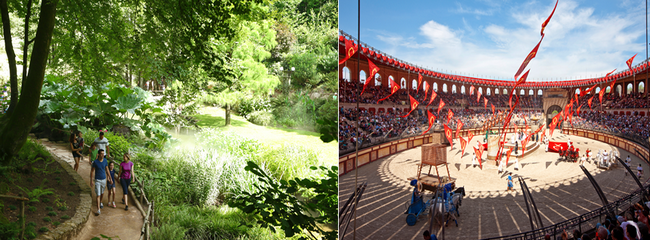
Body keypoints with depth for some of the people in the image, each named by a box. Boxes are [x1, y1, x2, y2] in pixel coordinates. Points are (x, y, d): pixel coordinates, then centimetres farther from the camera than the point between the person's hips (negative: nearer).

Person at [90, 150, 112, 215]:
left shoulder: (105, 160, -5)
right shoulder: (95, 162, -17)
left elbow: (107, 170, 5)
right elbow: (92, 171, -8)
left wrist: (110, 178, 6)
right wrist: (91, 181, -10)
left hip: (104, 179, 4)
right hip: (97, 180, -4)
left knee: (102, 193, 23)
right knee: (98, 195, -9)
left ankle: (100, 202, 52)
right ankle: (98, 210, -7)